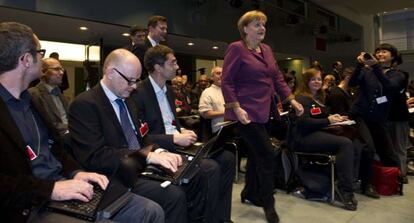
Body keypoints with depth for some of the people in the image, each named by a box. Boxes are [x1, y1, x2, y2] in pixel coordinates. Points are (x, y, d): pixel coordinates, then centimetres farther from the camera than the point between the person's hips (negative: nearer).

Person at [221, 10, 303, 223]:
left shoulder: (267, 49, 15)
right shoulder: (236, 48, -9)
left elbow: (277, 77, 17)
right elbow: (226, 81, -13)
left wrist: (291, 100, 8)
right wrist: (236, 108, -21)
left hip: (264, 110, 8)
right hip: (248, 111, -8)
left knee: (257, 154, 15)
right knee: (267, 155, -8)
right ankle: (268, 204, 7)